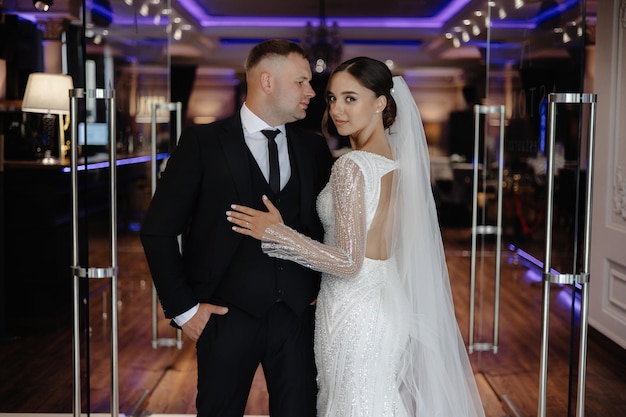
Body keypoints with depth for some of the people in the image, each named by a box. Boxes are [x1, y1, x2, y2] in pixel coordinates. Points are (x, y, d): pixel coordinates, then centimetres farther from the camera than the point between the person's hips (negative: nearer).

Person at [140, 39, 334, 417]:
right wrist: (183, 307, -6)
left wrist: (324, 288, 5)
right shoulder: (203, 143, -4)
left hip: (299, 314, 3)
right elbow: (158, 230, -4)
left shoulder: (314, 148, 8)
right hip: (229, 314, -3)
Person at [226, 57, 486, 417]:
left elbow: (349, 262, -22)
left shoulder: (352, 166, -19)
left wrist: (277, 232, -18)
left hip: (355, 311, -8)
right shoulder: (397, 159, 5)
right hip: (390, 304, 8)